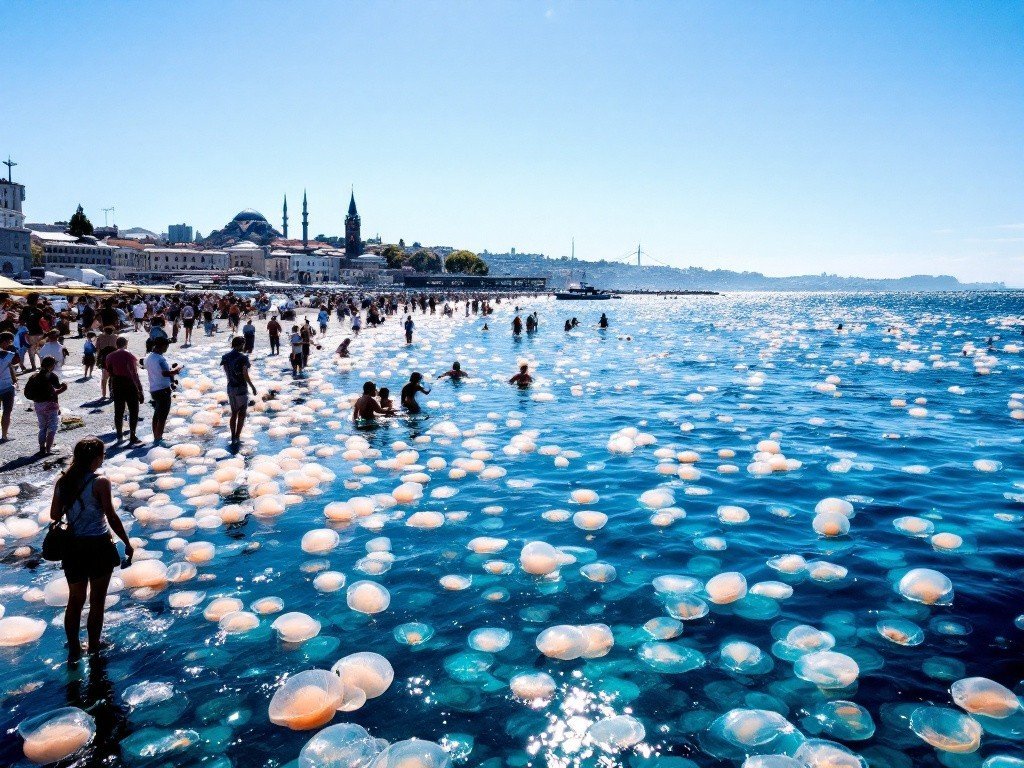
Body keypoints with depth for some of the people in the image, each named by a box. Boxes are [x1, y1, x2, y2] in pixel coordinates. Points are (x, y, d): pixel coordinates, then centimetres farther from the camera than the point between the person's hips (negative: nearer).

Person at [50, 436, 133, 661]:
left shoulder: (62, 482, 0)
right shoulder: (100, 483, -16)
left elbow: (55, 515, 6)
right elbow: (112, 518, -14)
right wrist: (127, 543, -5)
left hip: (72, 547, 5)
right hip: (98, 546, -5)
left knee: (75, 599, 18)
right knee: (97, 600, 12)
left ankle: (73, 649, 26)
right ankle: (94, 646, 25)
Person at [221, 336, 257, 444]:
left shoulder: (225, 357, 3)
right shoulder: (242, 358, -17)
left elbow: (226, 373, 11)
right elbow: (245, 375, -19)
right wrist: (253, 387, -9)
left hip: (230, 388, 6)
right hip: (241, 389, -6)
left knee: (234, 413, 15)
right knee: (242, 414, 4)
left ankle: (233, 437, 16)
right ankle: (237, 437, 1)